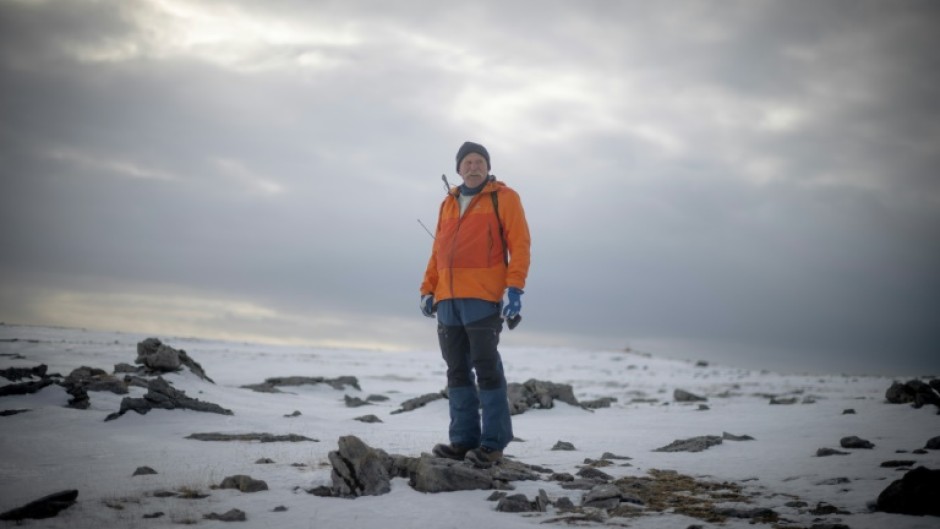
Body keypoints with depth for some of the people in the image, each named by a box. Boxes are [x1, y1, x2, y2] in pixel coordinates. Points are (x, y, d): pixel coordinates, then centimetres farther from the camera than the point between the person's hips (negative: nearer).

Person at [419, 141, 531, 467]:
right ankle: (463, 440, 10)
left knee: (487, 369, -7)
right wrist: (427, 289, 14)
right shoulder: (448, 203, 20)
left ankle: (493, 443, -4)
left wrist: (514, 288, -15)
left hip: (483, 298, -6)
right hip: (448, 299, 6)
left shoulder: (503, 197, 2)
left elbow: (519, 244, -5)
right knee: (457, 371, 6)